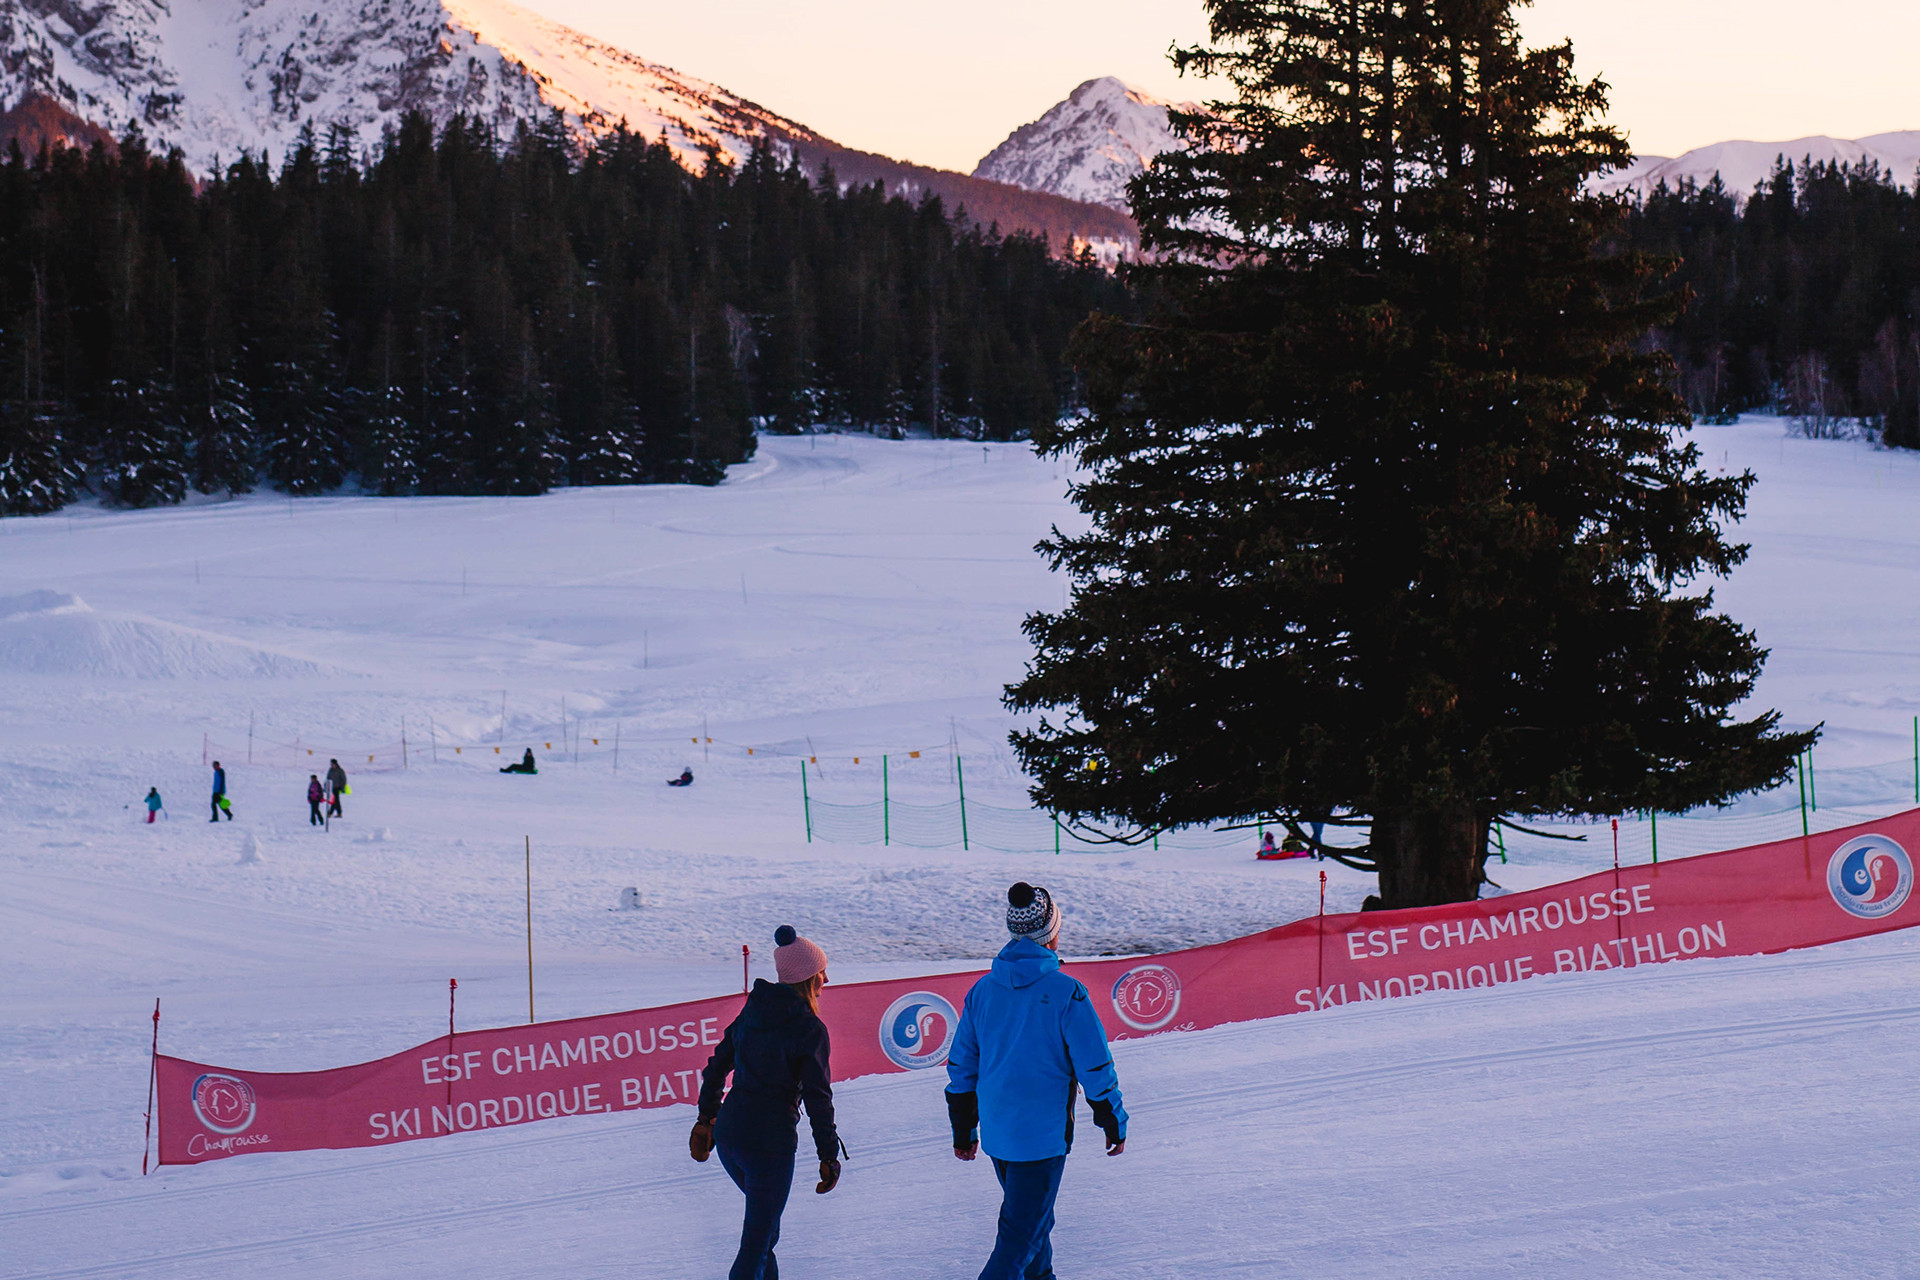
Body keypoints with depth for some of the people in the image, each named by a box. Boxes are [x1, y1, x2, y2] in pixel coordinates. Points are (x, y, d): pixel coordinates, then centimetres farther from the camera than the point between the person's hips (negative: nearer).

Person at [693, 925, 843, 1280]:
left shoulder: (753, 1011, 8)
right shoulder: (809, 1029, -12)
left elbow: (716, 1067, 14)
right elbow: (817, 1098, -12)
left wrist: (706, 1119, 24)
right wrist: (829, 1156, -4)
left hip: (727, 1134, 7)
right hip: (770, 1141, -7)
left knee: (764, 1215, 29)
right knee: (757, 1240, -1)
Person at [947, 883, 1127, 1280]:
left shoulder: (983, 989, 1)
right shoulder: (1065, 993, -15)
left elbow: (961, 1067, 8)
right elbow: (1095, 1068, -11)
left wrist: (963, 1131, 19)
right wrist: (1114, 1123, 3)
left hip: (995, 1133, 6)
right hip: (1042, 1135, -6)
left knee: (1030, 1216, 25)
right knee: (1021, 1233, -1)